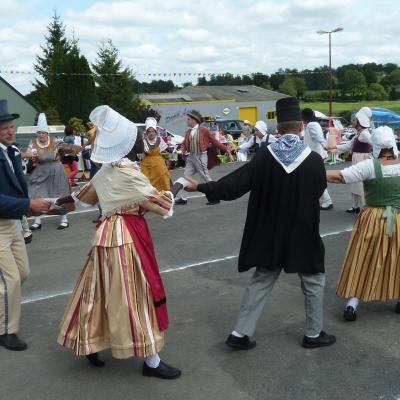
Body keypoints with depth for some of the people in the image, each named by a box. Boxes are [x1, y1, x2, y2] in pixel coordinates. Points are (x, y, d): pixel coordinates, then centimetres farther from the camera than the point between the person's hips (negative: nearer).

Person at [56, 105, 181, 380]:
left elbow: (88, 193, 25)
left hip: (109, 233, 8)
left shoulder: (105, 172, 6)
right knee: (135, 295, -1)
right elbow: (163, 205, -17)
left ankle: (90, 342, 35)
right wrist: (173, 191, 3)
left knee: (104, 292, 19)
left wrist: (67, 199, 46)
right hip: (127, 237, -8)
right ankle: (151, 361, 12)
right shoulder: (128, 174, -19)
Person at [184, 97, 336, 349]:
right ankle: (314, 334, 27)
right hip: (303, 233, -2)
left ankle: (241, 334, 16)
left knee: (261, 282, 14)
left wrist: (200, 187, 0)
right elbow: (319, 191, 3)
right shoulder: (314, 160, -13)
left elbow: (234, 183, -10)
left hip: (270, 233, 2)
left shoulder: (264, 156, -11)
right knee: (314, 281, 18)